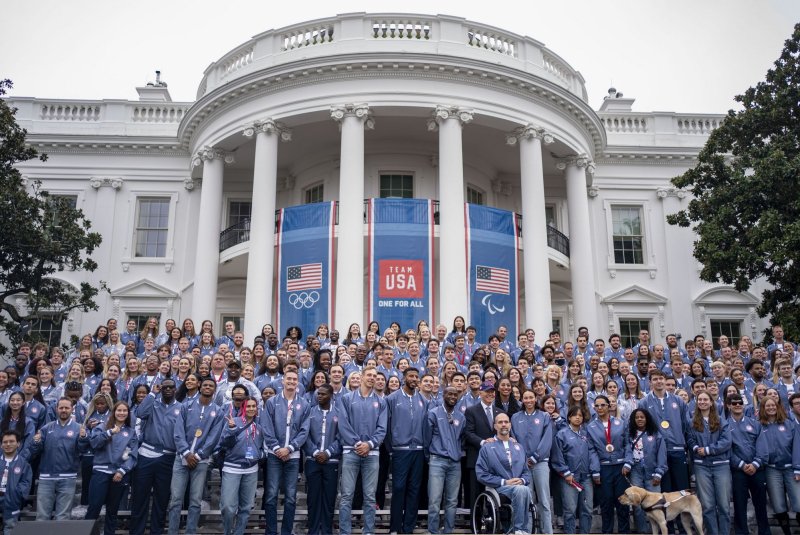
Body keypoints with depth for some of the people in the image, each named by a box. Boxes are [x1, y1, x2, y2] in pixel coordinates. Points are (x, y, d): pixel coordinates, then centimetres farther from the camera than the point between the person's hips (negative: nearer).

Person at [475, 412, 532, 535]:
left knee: (525, 489, -34)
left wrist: (522, 480, -5)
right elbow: (481, 474, -2)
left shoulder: (518, 447, 20)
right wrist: (504, 482, -10)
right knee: (521, 490, -35)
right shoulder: (487, 447, 5)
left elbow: (526, 471, 20)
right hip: (499, 488, -4)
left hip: (520, 487, 4)